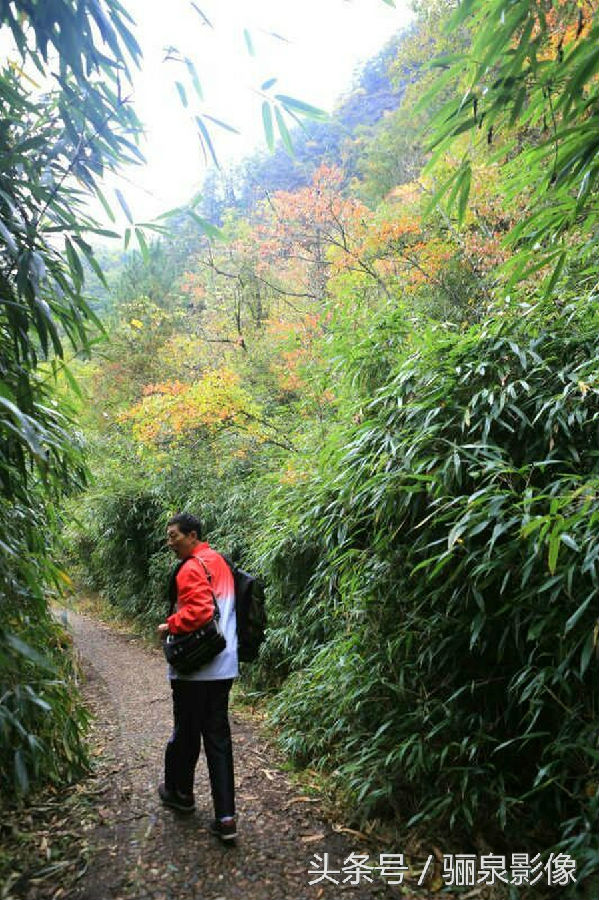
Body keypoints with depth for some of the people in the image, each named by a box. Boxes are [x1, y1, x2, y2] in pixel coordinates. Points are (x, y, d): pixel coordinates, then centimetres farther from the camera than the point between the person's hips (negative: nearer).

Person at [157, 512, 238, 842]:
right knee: (218, 737, 9)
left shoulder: (192, 568, -15)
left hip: (194, 667, -8)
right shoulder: (219, 562, 12)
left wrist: (170, 625, -11)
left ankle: (180, 792, 34)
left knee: (186, 733, 13)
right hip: (224, 666, 8)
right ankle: (225, 817, 8)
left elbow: (198, 611, -27)